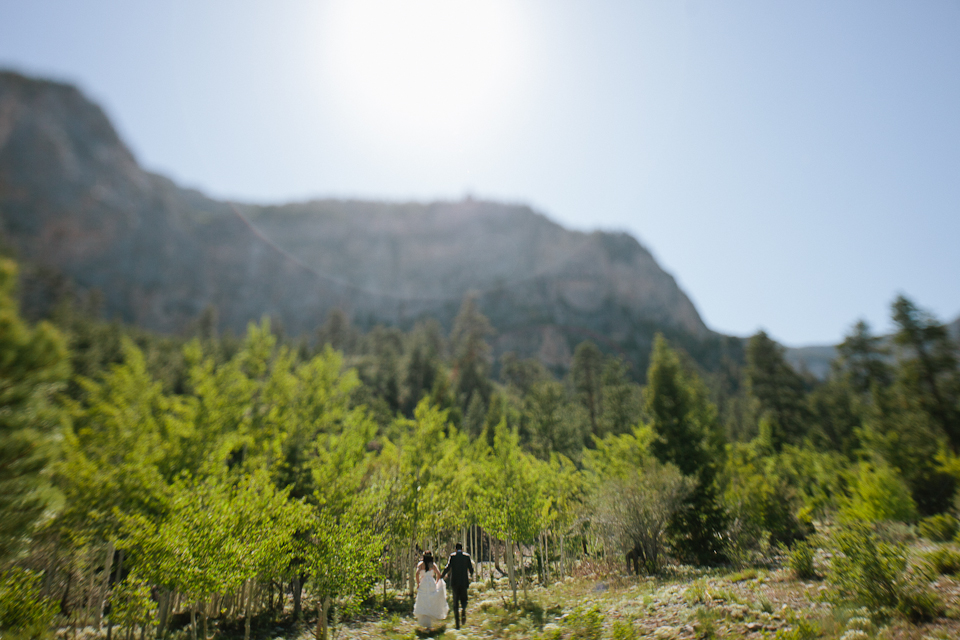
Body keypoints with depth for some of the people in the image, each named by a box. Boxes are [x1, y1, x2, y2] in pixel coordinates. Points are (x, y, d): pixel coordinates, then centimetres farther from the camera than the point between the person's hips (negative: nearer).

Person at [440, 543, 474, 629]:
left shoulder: (452, 556, -1)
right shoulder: (467, 556, 2)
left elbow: (448, 567, -10)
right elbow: (471, 569, 3)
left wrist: (442, 575, 8)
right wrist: (470, 575, 26)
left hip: (454, 582, 0)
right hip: (464, 582, 0)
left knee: (455, 603, 8)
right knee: (463, 599, 15)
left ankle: (457, 623, 3)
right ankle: (463, 609, -20)